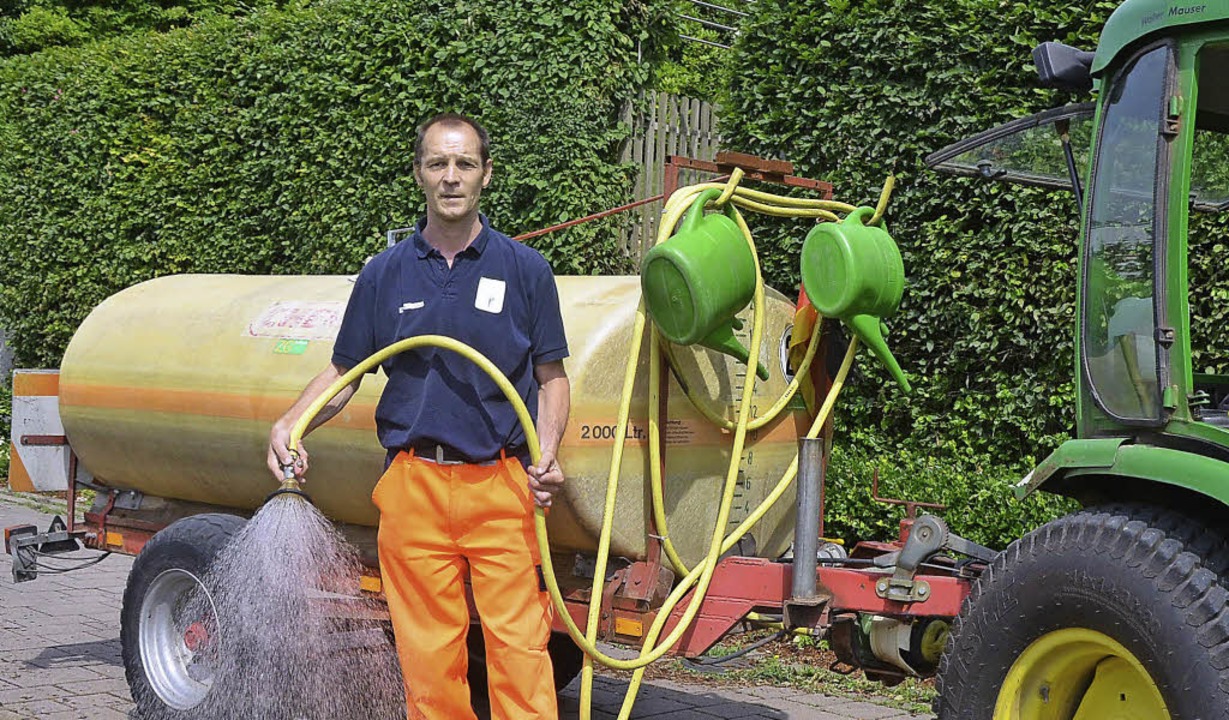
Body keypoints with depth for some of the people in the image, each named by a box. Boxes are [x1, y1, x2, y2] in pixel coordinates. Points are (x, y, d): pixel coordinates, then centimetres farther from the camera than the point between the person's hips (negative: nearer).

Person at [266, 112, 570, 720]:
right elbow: (342, 373, 14)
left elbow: (551, 376, 9)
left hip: (501, 484, -1)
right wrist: (287, 425, -4)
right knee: (427, 650, 3)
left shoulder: (524, 269, 6)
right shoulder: (384, 274, 10)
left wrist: (546, 454, -7)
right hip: (413, 485, 2)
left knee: (519, 642, -7)